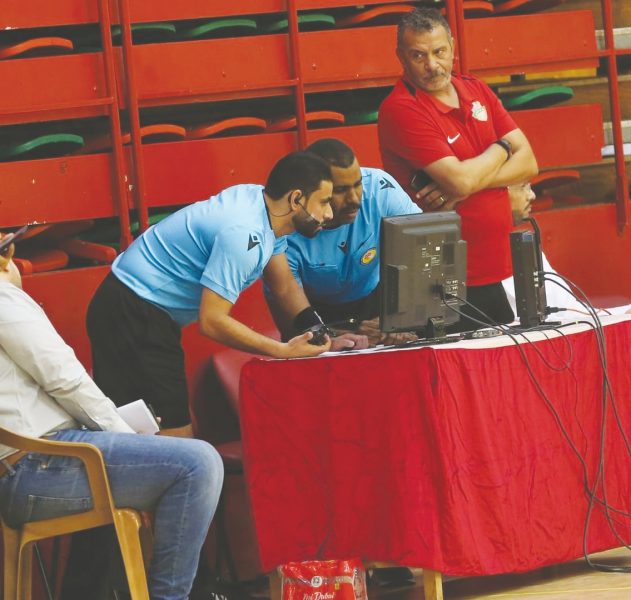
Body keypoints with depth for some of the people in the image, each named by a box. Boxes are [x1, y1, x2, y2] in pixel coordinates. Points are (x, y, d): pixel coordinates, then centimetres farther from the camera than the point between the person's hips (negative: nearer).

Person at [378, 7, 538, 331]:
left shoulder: (477, 91, 10)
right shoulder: (400, 109, -13)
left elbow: (528, 163, 3)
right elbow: (461, 180, -21)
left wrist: (467, 186, -15)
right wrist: (502, 147, -1)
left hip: (501, 272, 7)